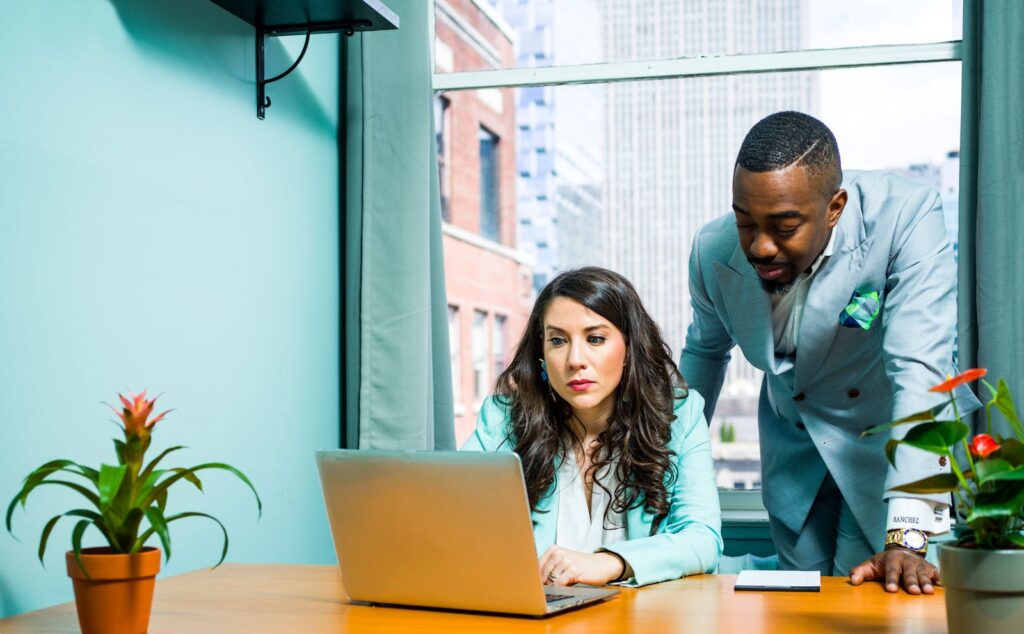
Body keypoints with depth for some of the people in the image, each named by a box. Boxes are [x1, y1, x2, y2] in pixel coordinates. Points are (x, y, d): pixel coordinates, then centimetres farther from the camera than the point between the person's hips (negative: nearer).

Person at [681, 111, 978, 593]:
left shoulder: (907, 217, -31)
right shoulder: (714, 250, -17)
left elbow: (921, 373, -38)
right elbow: (705, 350, 5)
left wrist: (906, 537, -45)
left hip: (893, 439, -3)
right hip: (794, 446, 4)